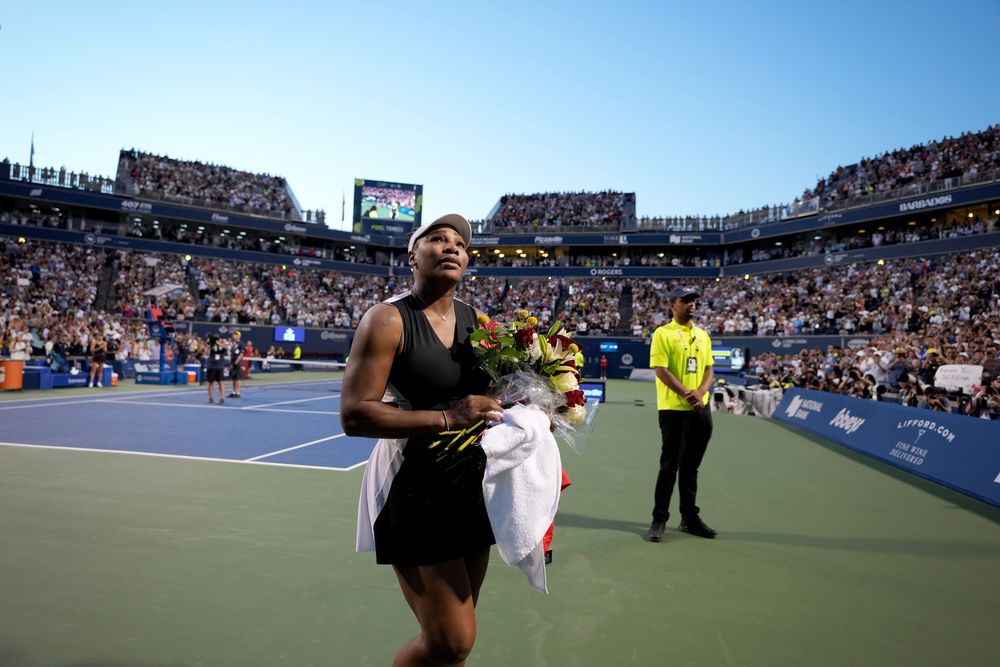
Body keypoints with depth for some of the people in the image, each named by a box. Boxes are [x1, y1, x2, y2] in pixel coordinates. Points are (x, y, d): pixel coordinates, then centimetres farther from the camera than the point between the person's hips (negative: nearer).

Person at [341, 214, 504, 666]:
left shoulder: (476, 320, 6)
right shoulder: (388, 320, -13)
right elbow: (354, 416, -20)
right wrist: (447, 418, -27)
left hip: (473, 481, 7)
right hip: (414, 487, -6)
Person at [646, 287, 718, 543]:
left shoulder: (703, 335, 13)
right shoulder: (663, 333, -6)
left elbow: (709, 369, 11)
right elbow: (661, 370, -13)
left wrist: (700, 392, -8)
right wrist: (686, 394, -19)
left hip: (701, 409, 6)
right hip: (674, 410, -6)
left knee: (691, 467, 14)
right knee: (669, 466, 0)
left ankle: (690, 518, 23)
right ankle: (659, 519, 11)